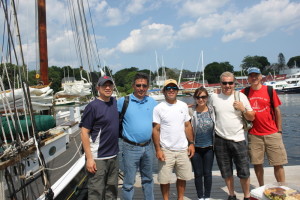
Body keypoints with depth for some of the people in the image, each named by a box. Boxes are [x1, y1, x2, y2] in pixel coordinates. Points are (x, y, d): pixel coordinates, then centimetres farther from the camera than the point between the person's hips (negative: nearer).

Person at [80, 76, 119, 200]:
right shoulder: (92, 106, -12)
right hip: (98, 158, -6)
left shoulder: (115, 102, 6)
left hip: (114, 156, 7)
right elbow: (84, 133, -14)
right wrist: (89, 158, -17)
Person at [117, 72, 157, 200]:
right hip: (131, 148, -4)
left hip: (148, 147, 4)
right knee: (128, 183, 5)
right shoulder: (123, 101, -6)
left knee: (148, 179, 21)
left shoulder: (153, 102, 4)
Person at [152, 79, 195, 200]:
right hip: (166, 150, -3)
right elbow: (156, 130, -6)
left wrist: (191, 143, 5)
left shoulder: (183, 106, 5)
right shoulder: (158, 108, -6)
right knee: (164, 179, 6)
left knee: (182, 177, 15)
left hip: (183, 149, 4)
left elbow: (188, 126, 11)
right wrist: (158, 149, -10)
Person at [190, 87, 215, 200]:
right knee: (198, 174, 10)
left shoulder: (212, 110, -3)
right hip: (196, 148, -1)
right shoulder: (191, 112, -9)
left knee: (207, 173, 11)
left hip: (209, 147, 1)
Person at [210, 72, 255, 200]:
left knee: (244, 172, 4)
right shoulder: (214, 97, 2)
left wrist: (243, 109, -14)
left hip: (238, 139, -1)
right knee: (226, 172, 13)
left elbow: (251, 118, 4)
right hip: (220, 140, 1)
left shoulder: (241, 96, 0)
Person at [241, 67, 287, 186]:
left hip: (272, 133, -1)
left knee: (278, 164, 2)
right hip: (254, 135, 1)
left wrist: (279, 130, 2)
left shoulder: (270, 90, 0)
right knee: (257, 163, 8)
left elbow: (277, 111, 3)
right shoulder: (245, 93, 2)